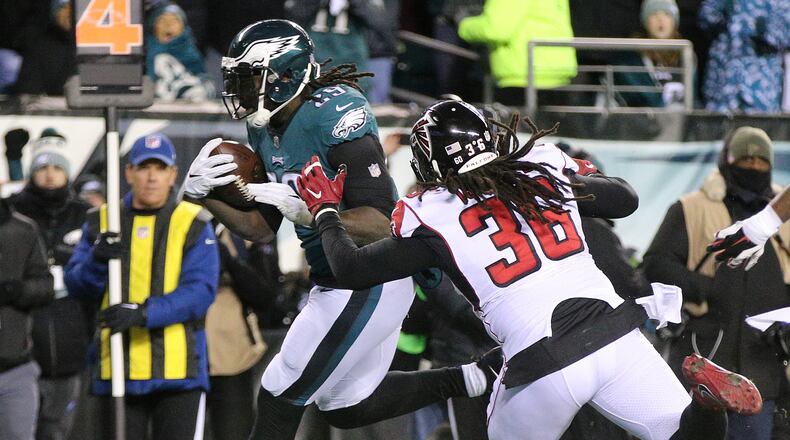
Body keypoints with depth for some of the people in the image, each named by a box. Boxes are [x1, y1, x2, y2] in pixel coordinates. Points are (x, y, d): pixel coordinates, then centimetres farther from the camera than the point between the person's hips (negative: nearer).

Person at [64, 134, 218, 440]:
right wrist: (97, 260, -16)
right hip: (118, 371, 3)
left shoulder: (194, 224, 2)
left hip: (177, 369, -3)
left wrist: (144, 312, -24)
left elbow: (199, 291, -11)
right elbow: (77, 286, 6)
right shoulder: (101, 222, 11)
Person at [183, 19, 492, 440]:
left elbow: (379, 223, -28)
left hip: (370, 285, -10)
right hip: (334, 282, 10)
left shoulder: (336, 113, -23)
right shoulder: (265, 129, 3)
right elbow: (261, 227, 9)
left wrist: (304, 211, -38)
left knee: (280, 397, -2)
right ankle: (464, 379, 27)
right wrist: (205, 196, -8)